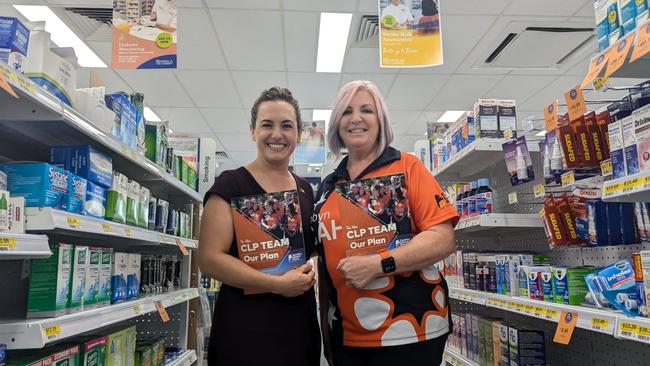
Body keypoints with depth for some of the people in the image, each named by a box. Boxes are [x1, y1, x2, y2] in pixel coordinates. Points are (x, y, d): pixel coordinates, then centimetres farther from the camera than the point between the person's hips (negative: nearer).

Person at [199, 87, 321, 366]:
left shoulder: (305, 189, 9)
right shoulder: (231, 184, -8)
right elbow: (209, 258, -16)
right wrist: (278, 284, -20)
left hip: (301, 323, 6)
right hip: (246, 326, -5)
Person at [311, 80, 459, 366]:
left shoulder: (406, 167, -4)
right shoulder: (328, 187, 10)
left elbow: (444, 239, -12)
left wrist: (378, 264, -21)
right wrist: (324, 323, 13)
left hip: (407, 332, -4)